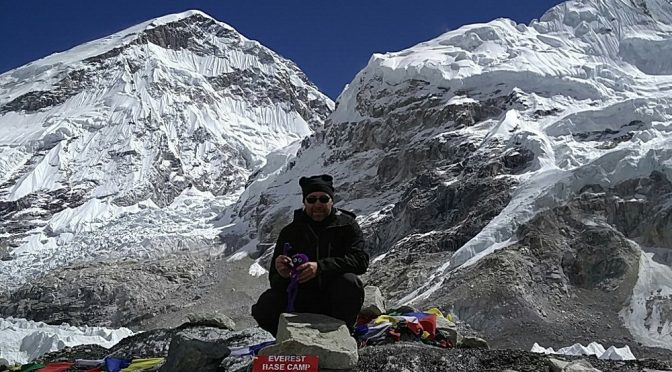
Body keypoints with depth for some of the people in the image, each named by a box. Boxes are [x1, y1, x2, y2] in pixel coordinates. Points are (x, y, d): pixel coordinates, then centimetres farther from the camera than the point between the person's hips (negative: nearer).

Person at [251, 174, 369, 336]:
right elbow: (274, 279, -1)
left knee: (349, 282, -32)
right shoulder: (290, 232, 4)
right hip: (300, 301, 1)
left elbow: (361, 259, -18)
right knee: (265, 307, -24)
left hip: (334, 299, -1)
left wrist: (320, 267, -31)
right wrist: (282, 276, -28)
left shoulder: (347, 225, 0)